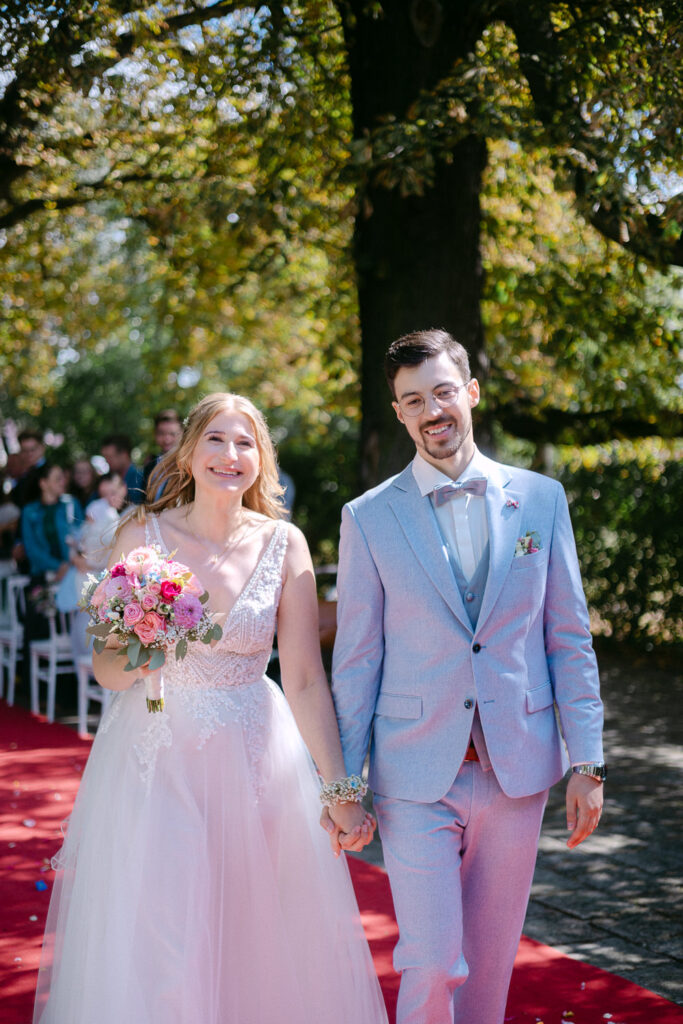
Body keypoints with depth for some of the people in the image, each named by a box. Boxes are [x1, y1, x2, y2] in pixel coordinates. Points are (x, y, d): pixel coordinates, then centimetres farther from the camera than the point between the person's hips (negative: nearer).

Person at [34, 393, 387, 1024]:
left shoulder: (283, 544, -4)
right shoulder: (143, 535, -5)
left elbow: (304, 678, -5)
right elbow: (105, 664, 1)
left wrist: (339, 790, -9)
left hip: (252, 759, 1)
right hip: (152, 758, 0)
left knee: (255, 942, 7)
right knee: (148, 945, 1)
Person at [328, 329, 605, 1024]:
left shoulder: (540, 499, 3)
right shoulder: (368, 517, -1)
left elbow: (569, 641, 5)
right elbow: (356, 660, 1)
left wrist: (587, 763, 0)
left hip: (517, 768, 2)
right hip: (416, 775, -2)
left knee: (490, 960, 13)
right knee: (431, 963, -5)